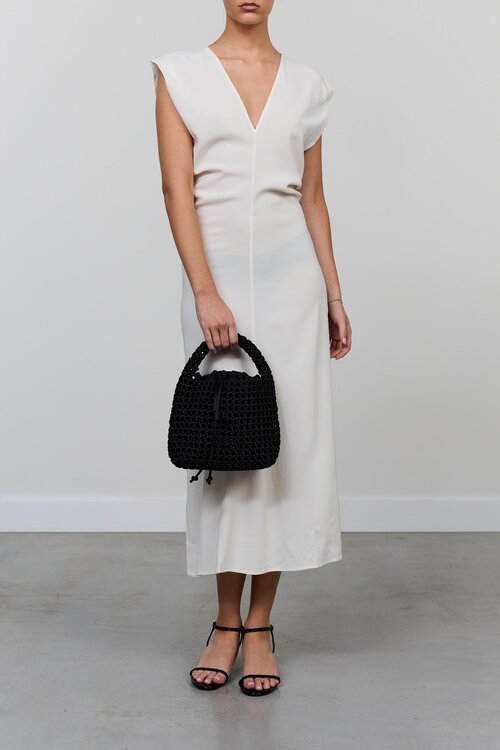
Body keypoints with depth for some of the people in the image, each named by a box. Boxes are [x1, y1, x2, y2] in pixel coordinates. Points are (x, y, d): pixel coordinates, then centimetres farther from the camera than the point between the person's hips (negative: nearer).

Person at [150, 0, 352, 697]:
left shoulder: (305, 85, 10)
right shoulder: (180, 74, 3)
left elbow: (313, 197, 12)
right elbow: (177, 188, -6)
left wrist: (334, 296, 9)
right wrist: (205, 294, -15)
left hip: (291, 276, 2)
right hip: (217, 278, -2)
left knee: (284, 437, 1)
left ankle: (260, 625, 13)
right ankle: (227, 623, 18)